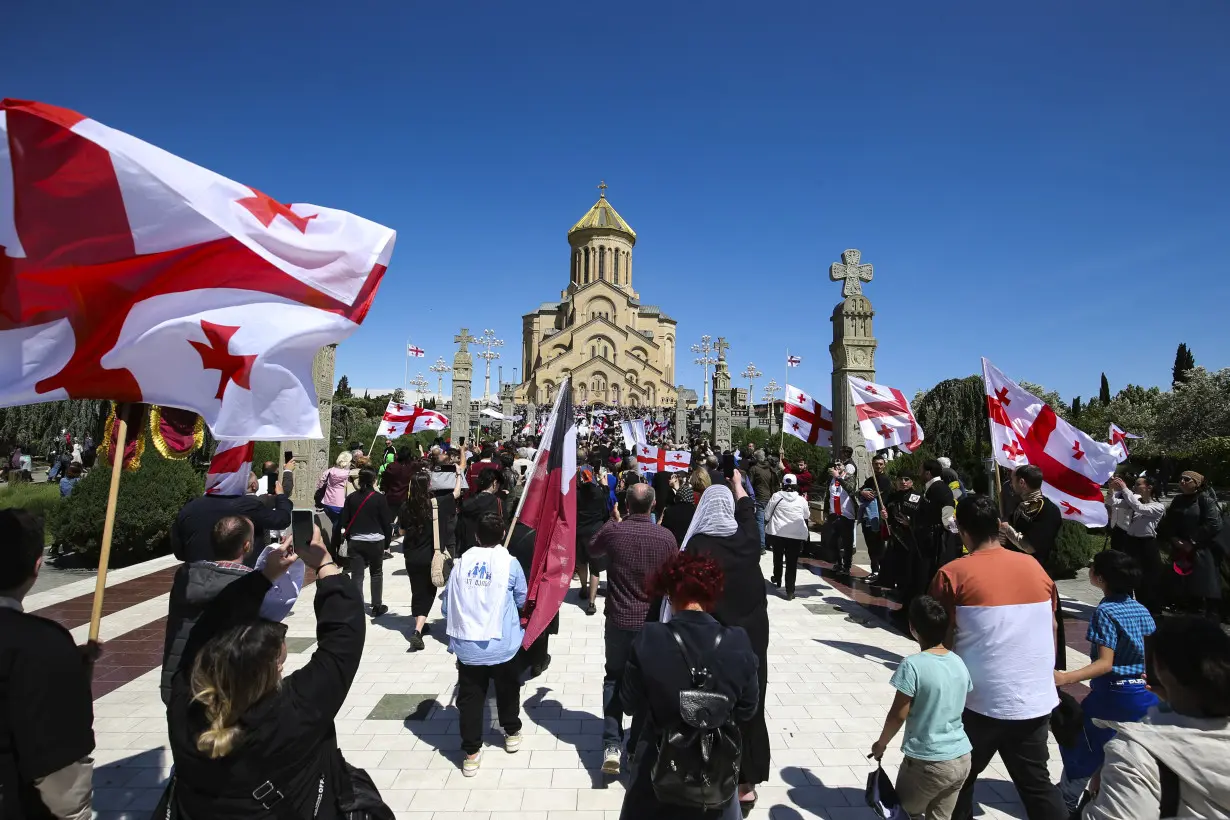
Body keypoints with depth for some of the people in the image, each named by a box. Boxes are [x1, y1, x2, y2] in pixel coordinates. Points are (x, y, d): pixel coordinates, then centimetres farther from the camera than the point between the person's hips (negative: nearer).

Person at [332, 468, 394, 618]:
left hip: (355, 542, 2)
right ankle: (377, 606, 20)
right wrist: (387, 541, 5)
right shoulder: (379, 498, -8)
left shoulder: (351, 498, 0)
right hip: (375, 541, -2)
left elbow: (344, 521, 3)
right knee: (376, 573, 14)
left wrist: (347, 538, 12)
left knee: (356, 575, 5)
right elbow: (387, 522, -5)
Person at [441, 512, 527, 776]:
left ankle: (471, 753, 17)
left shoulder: (461, 562, -2)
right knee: (507, 690, 22)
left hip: (466, 646, 1)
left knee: (469, 698, 12)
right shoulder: (510, 563, -9)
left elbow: (446, 605, 4)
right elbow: (521, 599, 5)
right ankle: (512, 733, 39)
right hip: (502, 645, -1)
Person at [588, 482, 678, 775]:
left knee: (614, 679, 17)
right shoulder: (666, 537, -12)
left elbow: (592, 551, 9)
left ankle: (612, 744, 8)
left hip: (618, 619, 0)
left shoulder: (612, 530, -12)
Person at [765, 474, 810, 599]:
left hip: (777, 533, 1)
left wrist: (768, 524, 20)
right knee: (792, 563, 1)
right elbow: (807, 516, 14)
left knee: (778, 557, 23)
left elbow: (767, 514, 0)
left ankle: (777, 579, 41)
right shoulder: (801, 500, -2)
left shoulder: (776, 496, -5)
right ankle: (790, 591, -2)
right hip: (796, 535, -1)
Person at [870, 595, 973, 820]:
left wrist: (881, 744, 2)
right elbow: (956, 708, 11)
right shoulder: (959, 662, -1)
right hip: (962, 759, 6)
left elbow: (898, 715, -15)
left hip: (928, 762, -6)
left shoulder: (913, 665, -21)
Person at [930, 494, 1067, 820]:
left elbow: (942, 640, -10)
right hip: (1036, 700, 4)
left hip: (980, 701, -4)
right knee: (1037, 784, 19)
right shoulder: (1034, 567, 1)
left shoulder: (953, 574, -13)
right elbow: (1051, 628, 10)